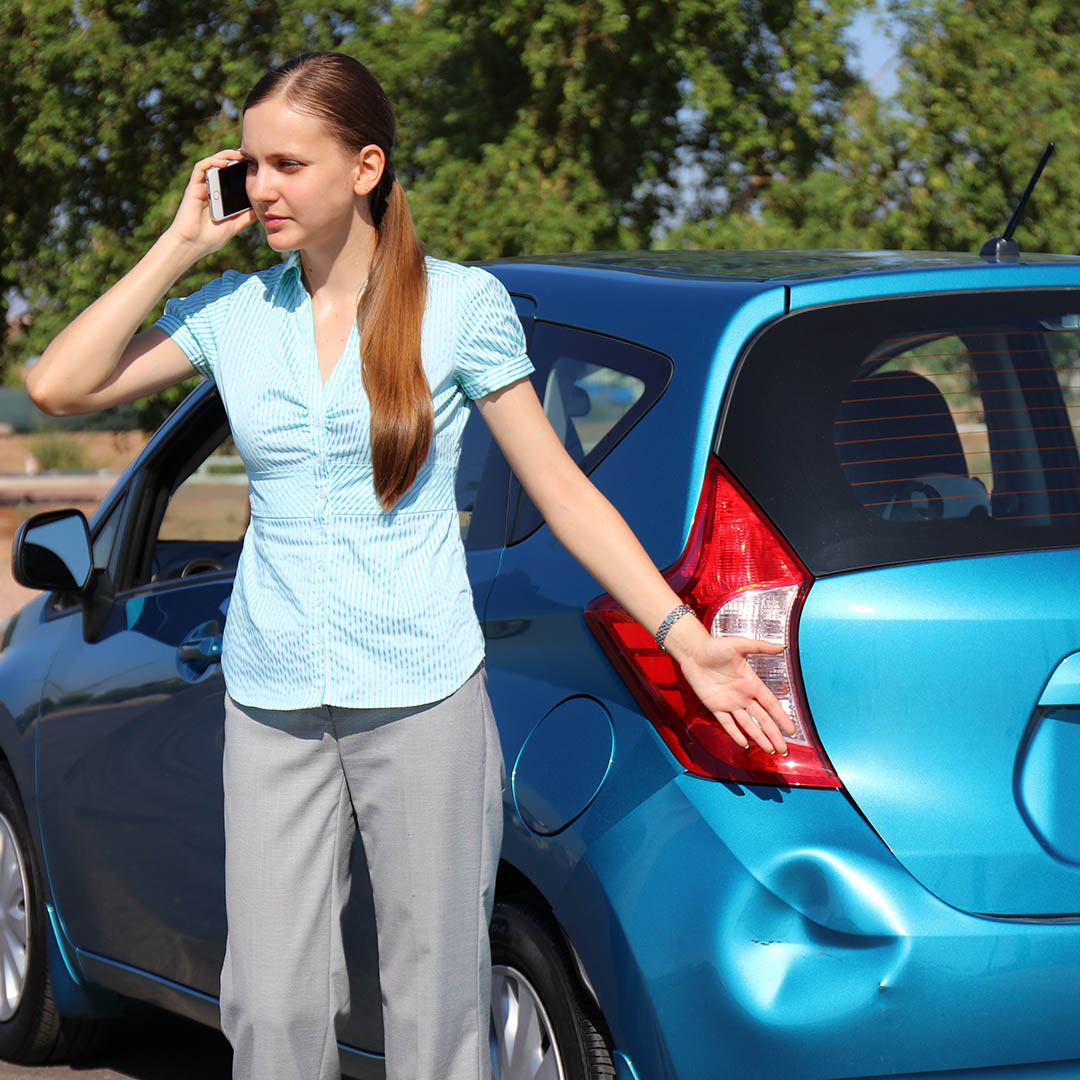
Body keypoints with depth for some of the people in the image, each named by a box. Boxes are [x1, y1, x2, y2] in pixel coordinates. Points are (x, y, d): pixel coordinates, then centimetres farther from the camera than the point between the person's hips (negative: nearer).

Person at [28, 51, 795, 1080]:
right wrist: (181, 244, -2)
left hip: (419, 695, -3)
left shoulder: (459, 304, -2)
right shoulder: (236, 310, 7)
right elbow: (59, 385, -1)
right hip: (271, 704, 3)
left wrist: (686, 637, -7)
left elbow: (563, 492, -1)